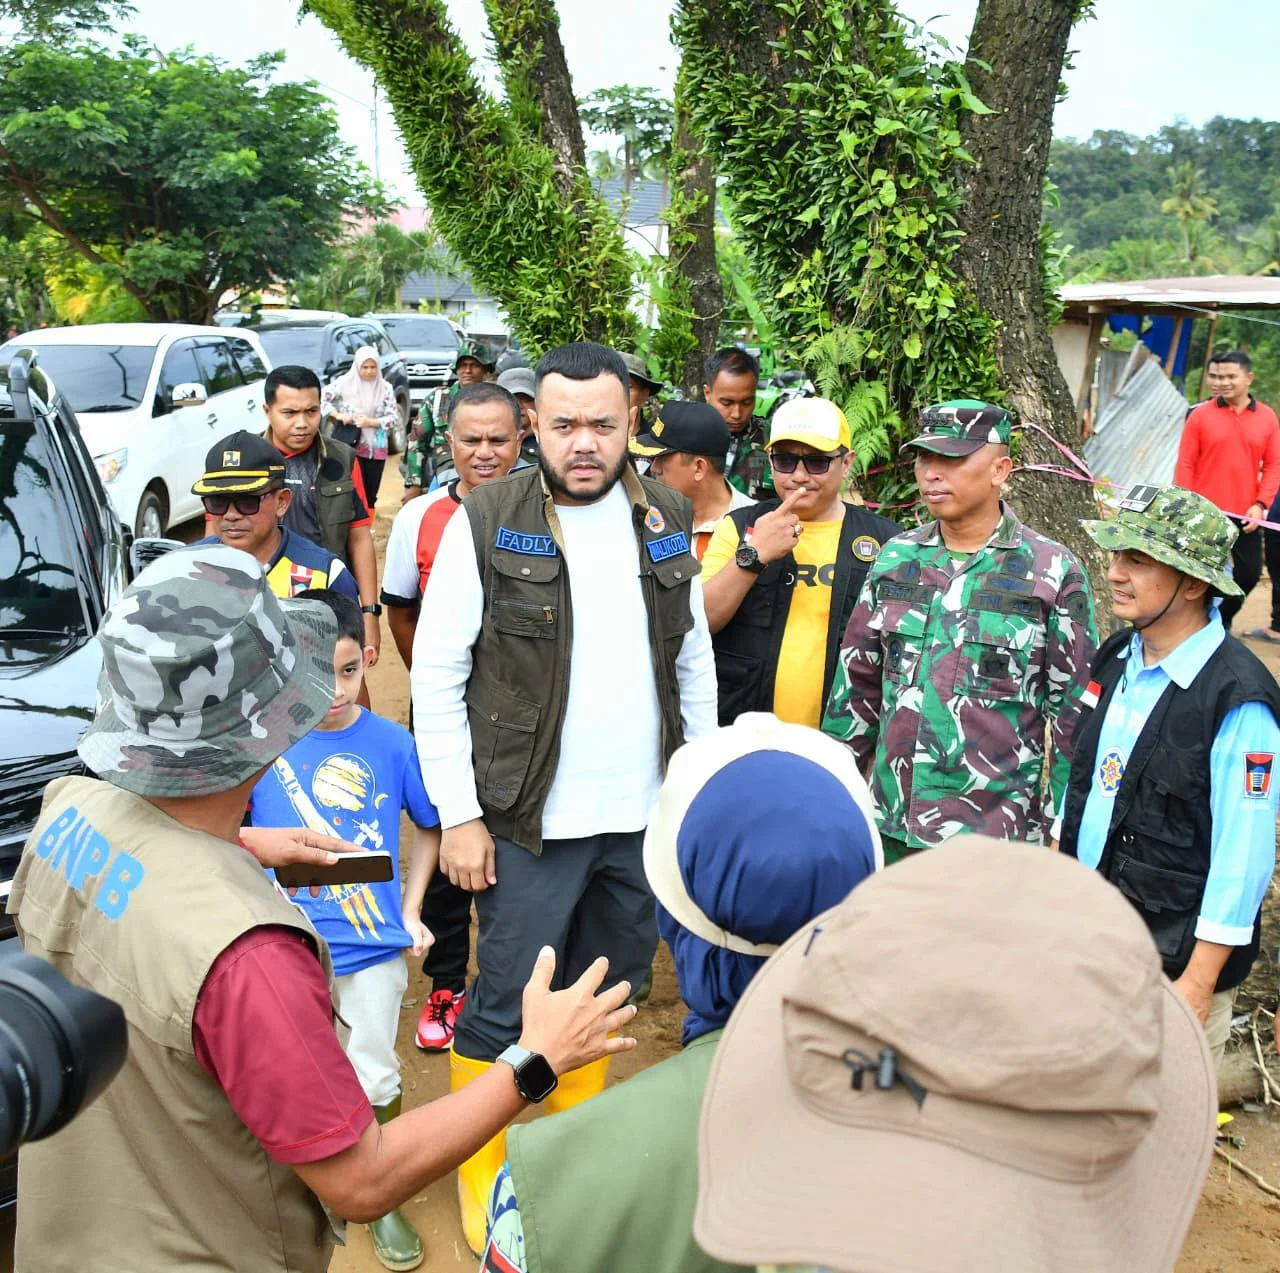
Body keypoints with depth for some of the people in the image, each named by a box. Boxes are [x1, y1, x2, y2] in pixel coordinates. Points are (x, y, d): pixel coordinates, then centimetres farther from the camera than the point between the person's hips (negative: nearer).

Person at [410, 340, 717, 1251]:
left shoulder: (668, 520, 4)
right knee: (505, 1007, 6)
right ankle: (481, 1177, 28)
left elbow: (695, 660, 11)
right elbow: (438, 676, -9)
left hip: (648, 815, 5)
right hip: (531, 821, -4)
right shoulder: (486, 523, -9)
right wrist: (459, 813, -11)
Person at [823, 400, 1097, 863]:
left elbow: (1074, 715, -3)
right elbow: (857, 681, 12)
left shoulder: (1053, 572, -6)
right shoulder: (896, 558, 6)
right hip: (890, 826, 4)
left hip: (994, 839, -4)